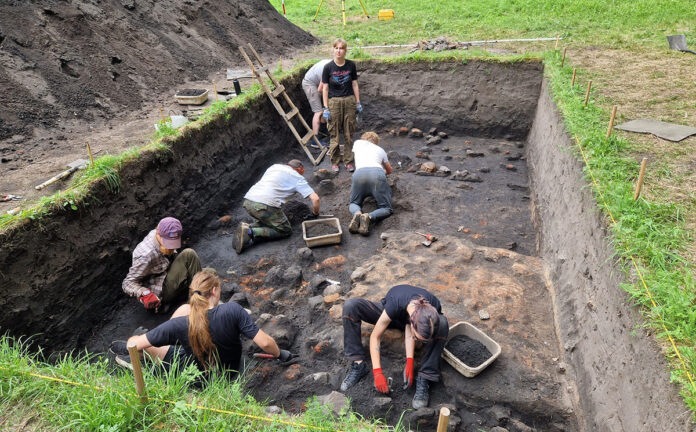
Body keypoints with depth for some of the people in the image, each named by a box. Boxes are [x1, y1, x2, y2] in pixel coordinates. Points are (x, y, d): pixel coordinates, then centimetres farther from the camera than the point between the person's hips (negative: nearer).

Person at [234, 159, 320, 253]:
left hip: (247, 201, 7)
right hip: (265, 205, -7)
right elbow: (315, 199, 3)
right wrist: (315, 213, 23)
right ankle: (250, 232, -8)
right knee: (286, 231, 8)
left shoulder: (275, 166, 28)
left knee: (267, 221, 30)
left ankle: (248, 228, 1)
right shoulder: (298, 178, 11)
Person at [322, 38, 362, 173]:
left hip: (349, 101, 2)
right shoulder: (328, 67, -4)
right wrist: (326, 108, -5)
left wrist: (358, 103, 7)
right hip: (334, 101, -2)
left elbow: (355, 85, 8)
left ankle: (348, 161, 18)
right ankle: (335, 162, 15)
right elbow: (325, 88, -2)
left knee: (349, 133, 6)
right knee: (335, 133, 3)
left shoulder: (351, 65, 1)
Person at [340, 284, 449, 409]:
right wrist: (377, 373, -32)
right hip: (392, 316, -1)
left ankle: (423, 380, -24)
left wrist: (409, 362, -30)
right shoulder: (395, 305, -43)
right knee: (350, 306, -29)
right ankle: (358, 365, -21)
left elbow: (409, 332, -23)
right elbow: (375, 337, -31)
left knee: (443, 323, -34)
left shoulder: (434, 309, -36)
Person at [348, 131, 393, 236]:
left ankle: (357, 213, -13)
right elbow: (389, 170, 47)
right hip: (377, 173, 0)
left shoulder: (357, 143, 34)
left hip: (359, 173, 1)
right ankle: (369, 217, -23)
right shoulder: (380, 149, 35)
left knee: (353, 203, 22)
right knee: (386, 209, 8)